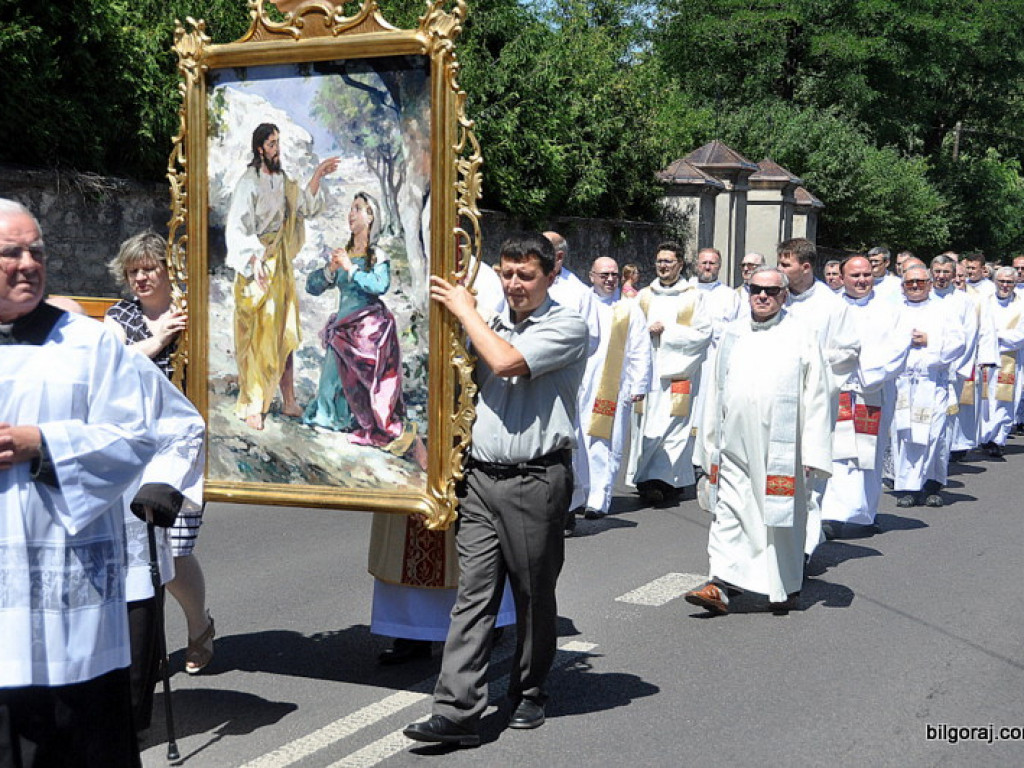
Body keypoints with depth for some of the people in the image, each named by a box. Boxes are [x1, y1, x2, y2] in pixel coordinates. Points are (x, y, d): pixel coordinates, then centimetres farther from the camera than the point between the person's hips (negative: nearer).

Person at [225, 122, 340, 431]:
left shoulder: (282, 182, 10)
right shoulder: (248, 183, -13)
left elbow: (306, 206, 22)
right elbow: (236, 227, -20)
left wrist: (317, 176, 12)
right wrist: (253, 258, -33)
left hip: (281, 264, 7)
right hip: (257, 270, -7)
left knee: (286, 333, 11)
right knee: (256, 336, -3)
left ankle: (288, 401, 20)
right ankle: (251, 406, 5)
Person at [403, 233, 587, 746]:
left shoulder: (567, 327, -4)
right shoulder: (490, 320, 15)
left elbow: (506, 362, -19)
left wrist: (464, 310, -7)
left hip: (536, 480, -4)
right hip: (481, 477, 5)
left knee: (534, 596, 9)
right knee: (473, 594, -2)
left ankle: (529, 695, 26)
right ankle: (457, 712, -4)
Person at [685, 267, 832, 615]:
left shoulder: (802, 335, 1)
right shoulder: (732, 334, 12)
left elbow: (816, 396, -2)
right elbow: (717, 390, 17)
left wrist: (812, 452, -8)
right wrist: (710, 444, 14)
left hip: (779, 445, -3)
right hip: (734, 445, 3)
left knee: (781, 515, 6)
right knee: (728, 512, -2)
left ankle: (786, 587, 21)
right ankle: (719, 586, -5)